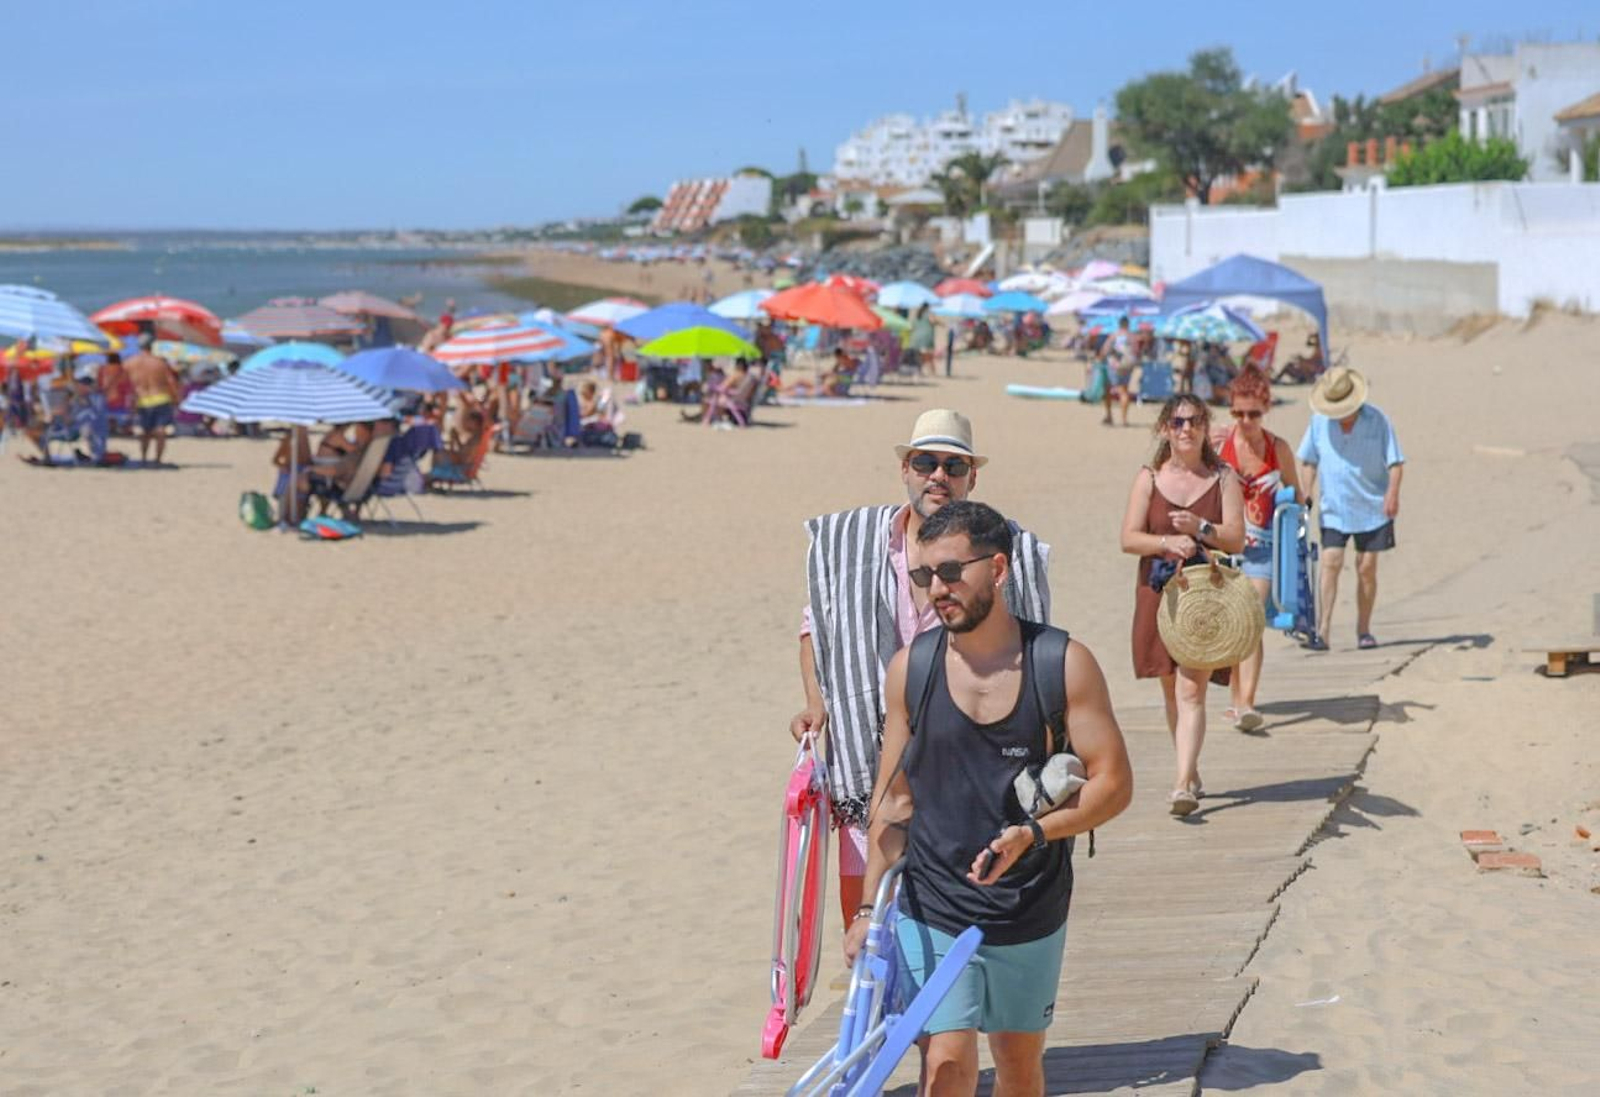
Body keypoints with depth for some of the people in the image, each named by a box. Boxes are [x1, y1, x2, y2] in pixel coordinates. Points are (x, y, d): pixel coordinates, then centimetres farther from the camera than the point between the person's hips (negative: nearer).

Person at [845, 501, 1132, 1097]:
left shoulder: (1062, 663, -8)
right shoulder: (910, 668, -3)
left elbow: (1113, 781, -8)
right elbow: (894, 801, 4)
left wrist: (1035, 833, -24)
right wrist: (868, 908, 3)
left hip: (1031, 912, 1)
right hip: (931, 914, 0)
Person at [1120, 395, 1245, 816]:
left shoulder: (1223, 478, 3)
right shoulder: (1148, 478, 5)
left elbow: (1236, 539, -3)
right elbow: (1129, 538, -3)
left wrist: (1200, 528, -20)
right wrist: (1167, 542, -19)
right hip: (1158, 591, 2)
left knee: (1191, 690, -12)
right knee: (1171, 689, 11)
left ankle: (1182, 785, -16)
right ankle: (1191, 773, 27)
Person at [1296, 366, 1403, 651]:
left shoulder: (1376, 420, -6)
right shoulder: (1319, 421, -1)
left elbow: (1395, 462, -5)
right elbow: (1310, 461, 10)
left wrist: (1392, 492, -19)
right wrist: (1306, 494, 3)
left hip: (1372, 507, -1)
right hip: (1333, 508, 1)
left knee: (1366, 568, 5)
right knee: (1330, 564, -11)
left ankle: (1363, 630, 17)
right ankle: (1322, 632, -13)